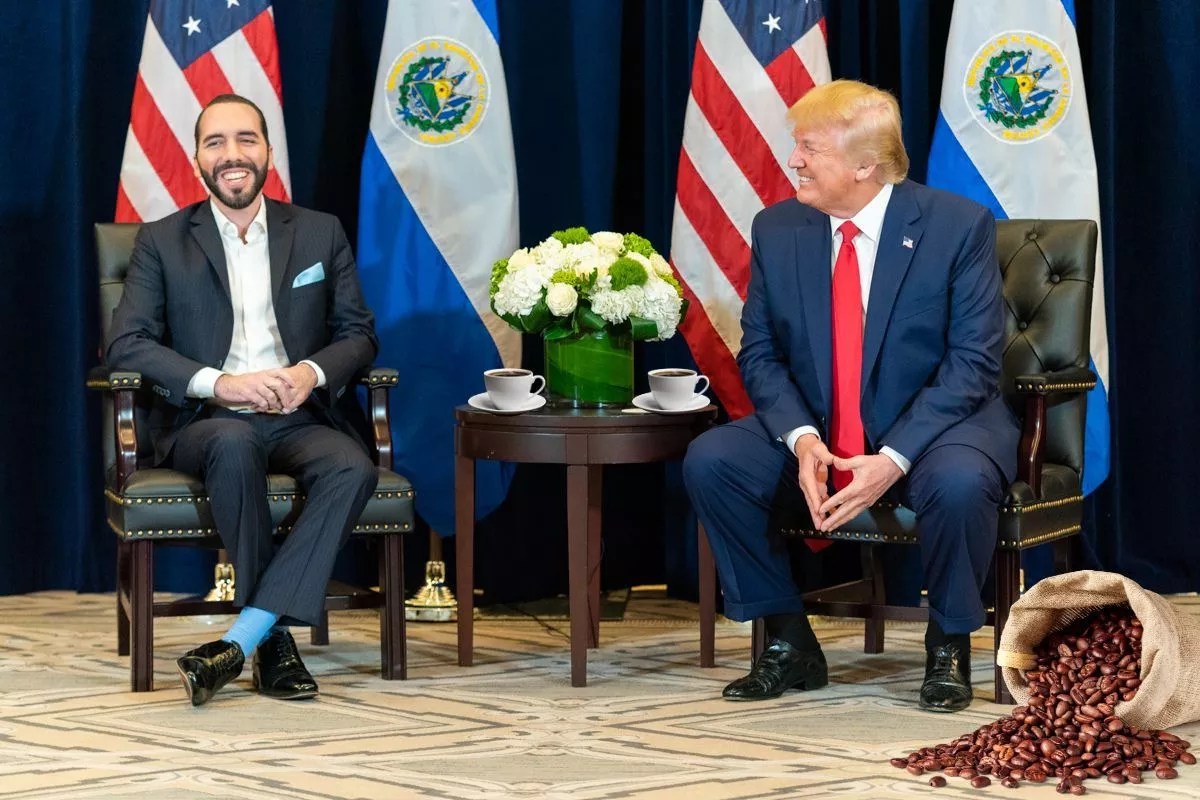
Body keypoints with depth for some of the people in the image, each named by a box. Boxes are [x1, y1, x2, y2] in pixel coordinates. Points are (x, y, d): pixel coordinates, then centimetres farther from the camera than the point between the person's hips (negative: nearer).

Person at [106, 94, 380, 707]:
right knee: (235, 443, -39)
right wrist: (218, 384, -16)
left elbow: (359, 333, 13)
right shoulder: (161, 242, 8)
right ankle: (274, 636, -27)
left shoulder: (320, 233, 14)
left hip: (297, 419, 2)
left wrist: (313, 372, -11)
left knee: (353, 468, -32)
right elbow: (125, 343, -1)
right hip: (204, 421, -2)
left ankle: (239, 642, -34)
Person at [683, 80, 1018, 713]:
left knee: (957, 483, -37)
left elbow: (972, 364, -14)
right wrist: (802, 438, -19)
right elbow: (759, 353, 2)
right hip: (815, 435, 4)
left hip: (934, 427, -4)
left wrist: (893, 459, -26)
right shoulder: (777, 230, 1)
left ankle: (948, 648, -8)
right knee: (710, 460, -20)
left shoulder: (958, 226, -11)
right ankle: (789, 646, -4)